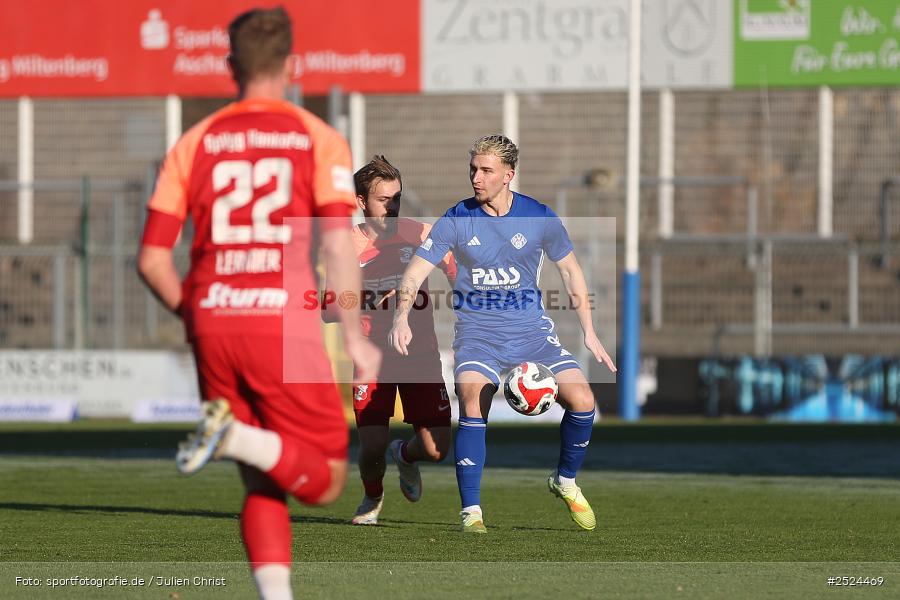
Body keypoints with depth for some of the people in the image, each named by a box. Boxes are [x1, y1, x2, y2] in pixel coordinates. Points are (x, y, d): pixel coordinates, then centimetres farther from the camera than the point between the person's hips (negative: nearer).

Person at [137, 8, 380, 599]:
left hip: (213, 327, 4)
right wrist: (355, 338, -4)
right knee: (324, 481, 5)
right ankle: (236, 435, -21)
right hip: (285, 323, -4)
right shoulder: (319, 139, 2)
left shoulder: (194, 143, 10)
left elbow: (152, 259, 5)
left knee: (262, 484, 15)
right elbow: (338, 246, -9)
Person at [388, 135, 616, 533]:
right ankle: (471, 511, -18)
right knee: (472, 405, -27)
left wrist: (589, 333, 8)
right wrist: (401, 317, -25)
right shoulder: (457, 219, -5)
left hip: (530, 327, 2)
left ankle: (565, 482, 14)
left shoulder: (538, 217, -2)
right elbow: (416, 270, -7)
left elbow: (570, 269, 10)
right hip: (478, 330, -2)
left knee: (582, 400, -14)